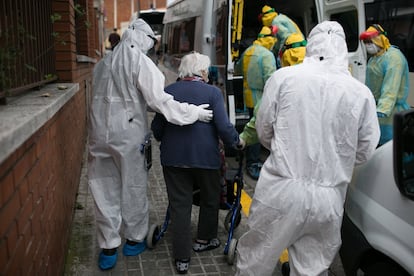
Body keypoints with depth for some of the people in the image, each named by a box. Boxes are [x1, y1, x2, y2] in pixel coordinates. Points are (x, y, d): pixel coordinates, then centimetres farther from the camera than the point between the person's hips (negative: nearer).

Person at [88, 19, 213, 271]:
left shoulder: (104, 62, 9)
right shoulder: (140, 61, -10)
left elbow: (103, 96, 9)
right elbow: (159, 100, -16)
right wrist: (194, 112, -12)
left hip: (100, 134, 5)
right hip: (128, 135, -5)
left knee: (105, 191, 11)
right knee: (133, 189, 12)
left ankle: (108, 248, 19)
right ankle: (134, 240, 27)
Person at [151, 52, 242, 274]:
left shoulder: (168, 91, 0)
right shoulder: (212, 92, -8)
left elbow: (156, 127, 4)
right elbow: (224, 127, -14)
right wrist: (236, 142, 4)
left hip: (173, 157, 2)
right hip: (205, 156, -2)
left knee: (179, 205, 9)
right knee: (210, 198, 23)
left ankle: (182, 258, 14)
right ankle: (204, 240, 38)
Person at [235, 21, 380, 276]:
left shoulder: (284, 77, -5)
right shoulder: (362, 93, -1)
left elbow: (264, 132, 3)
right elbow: (365, 151, 8)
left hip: (281, 191, -2)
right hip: (329, 201, 2)